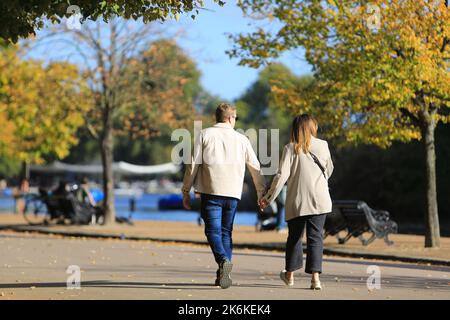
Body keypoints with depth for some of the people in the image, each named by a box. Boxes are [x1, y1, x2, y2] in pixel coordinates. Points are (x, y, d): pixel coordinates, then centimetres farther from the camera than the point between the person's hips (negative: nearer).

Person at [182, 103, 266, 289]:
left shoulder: (205, 135, 4)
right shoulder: (241, 139, 11)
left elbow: (194, 164, 0)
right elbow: (255, 167, 15)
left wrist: (186, 190, 6)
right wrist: (261, 192, 25)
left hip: (211, 191, -2)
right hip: (233, 193, 2)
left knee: (213, 231, -4)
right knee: (226, 232, 12)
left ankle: (223, 260, -30)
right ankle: (223, 274, 8)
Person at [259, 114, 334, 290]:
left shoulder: (291, 148, -3)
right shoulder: (322, 145, 4)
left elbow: (282, 175, -9)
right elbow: (329, 170, 18)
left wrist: (269, 197, -2)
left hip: (297, 200, 0)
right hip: (319, 200, 0)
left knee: (294, 236, 14)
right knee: (315, 237, 0)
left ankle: (290, 274, 26)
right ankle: (315, 277, -12)